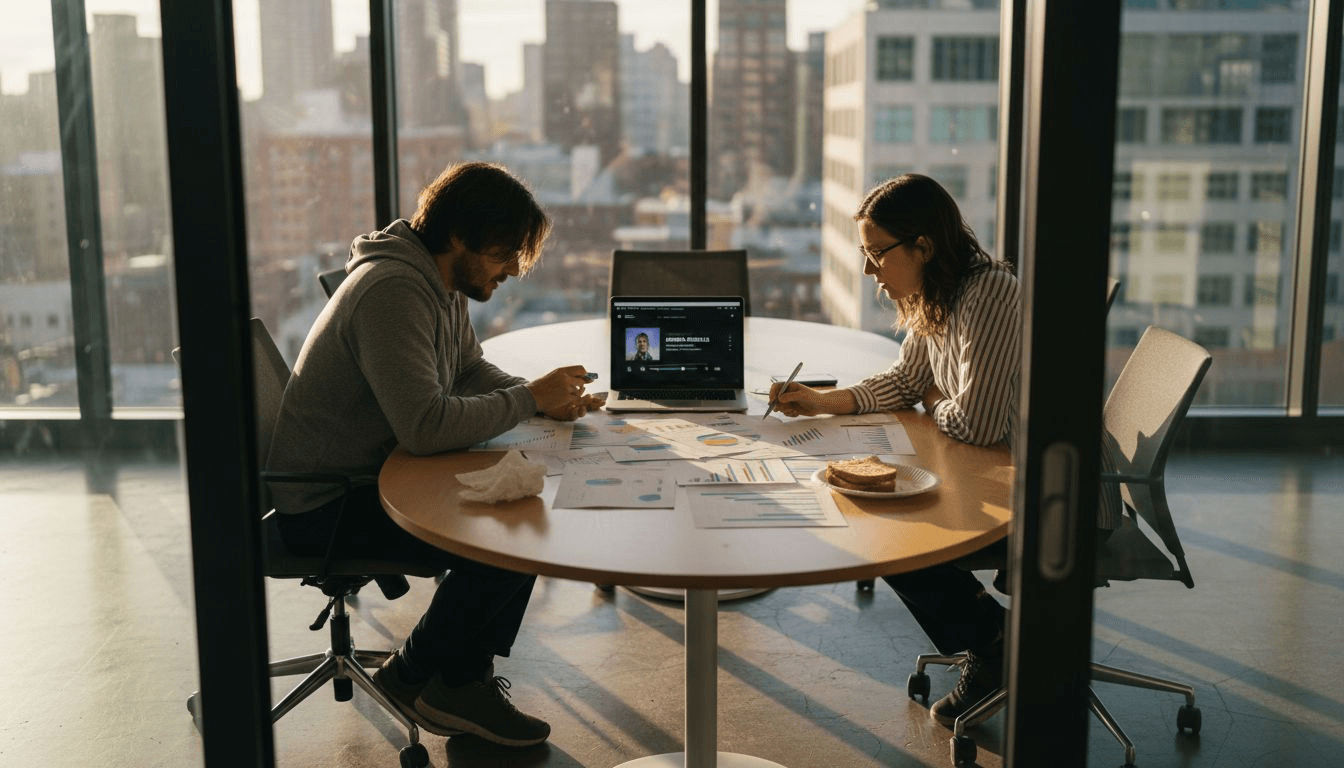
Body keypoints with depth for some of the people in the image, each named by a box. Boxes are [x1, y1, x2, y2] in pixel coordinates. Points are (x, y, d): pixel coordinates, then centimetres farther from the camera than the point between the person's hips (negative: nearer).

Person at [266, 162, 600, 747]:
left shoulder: (442, 283, 6)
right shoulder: (392, 291, -26)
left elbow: (470, 372, 16)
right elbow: (426, 426, -34)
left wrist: (544, 397, -4)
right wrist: (530, 399, -22)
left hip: (377, 475, 10)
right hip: (324, 507, -10)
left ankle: (464, 676, 5)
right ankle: (415, 676, 1)